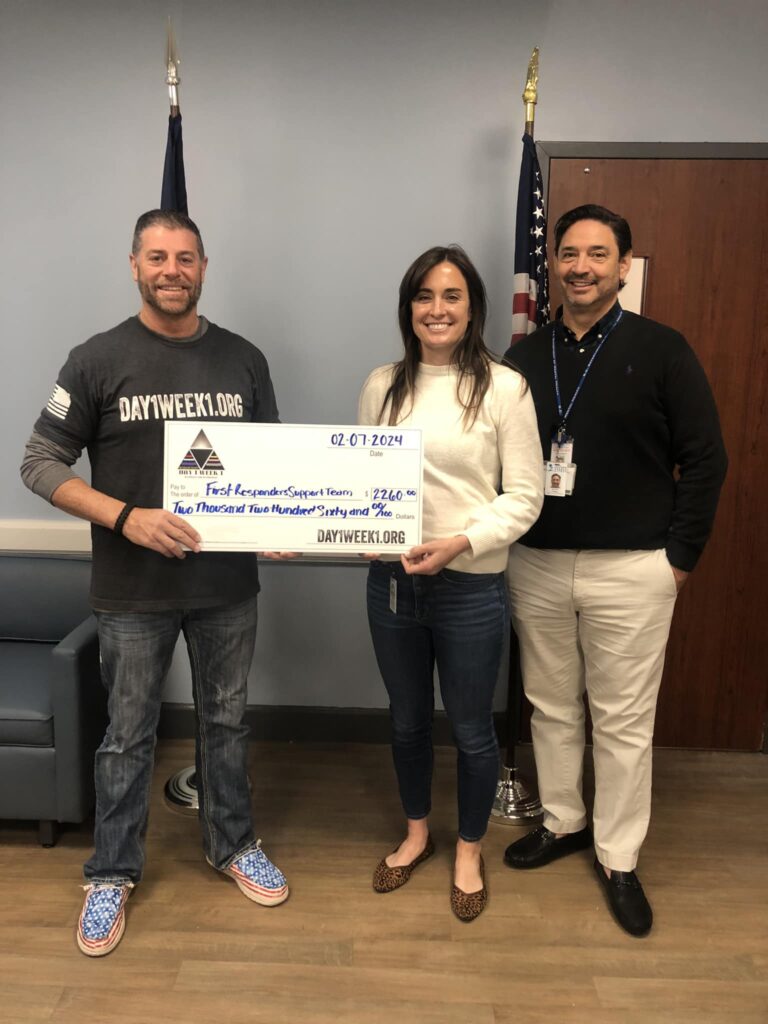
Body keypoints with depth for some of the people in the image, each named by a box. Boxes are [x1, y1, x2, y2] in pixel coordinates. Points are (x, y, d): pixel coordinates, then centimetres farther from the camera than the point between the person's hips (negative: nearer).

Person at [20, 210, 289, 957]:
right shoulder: (97, 360, -6)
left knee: (226, 720, 18)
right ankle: (112, 873, 34)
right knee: (128, 735, 13)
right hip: (132, 590, -2)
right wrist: (126, 517, -20)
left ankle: (232, 845, 40)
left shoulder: (243, 359, 2)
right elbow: (40, 463, -6)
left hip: (228, 584, 3)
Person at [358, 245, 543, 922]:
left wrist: (461, 542, -21)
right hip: (392, 580, 4)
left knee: (471, 730, 13)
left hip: (470, 587, -3)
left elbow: (524, 497, -8)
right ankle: (416, 833, 46)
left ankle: (469, 851, 39)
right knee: (407, 719, 20)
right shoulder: (383, 385, 4)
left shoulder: (504, 388, -8)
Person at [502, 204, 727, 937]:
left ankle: (618, 858, 25)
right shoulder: (524, 357, 6)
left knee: (624, 720, 7)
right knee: (551, 706, 16)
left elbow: (705, 459, -3)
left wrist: (680, 555, -5)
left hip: (631, 569, -3)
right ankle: (561, 821, 36)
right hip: (536, 565, 4)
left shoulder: (661, 350, -4)